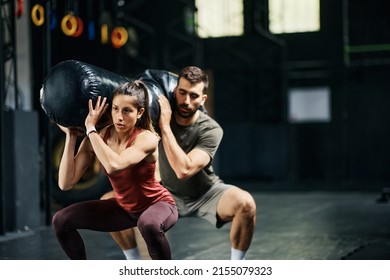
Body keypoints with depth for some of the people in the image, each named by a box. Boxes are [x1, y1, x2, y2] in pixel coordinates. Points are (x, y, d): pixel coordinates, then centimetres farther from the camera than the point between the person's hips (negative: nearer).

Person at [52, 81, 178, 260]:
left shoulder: (147, 138, -27)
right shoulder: (98, 138, -14)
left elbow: (114, 166, -46)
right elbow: (65, 183, -19)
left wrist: (90, 128, -35)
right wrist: (71, 136, -21)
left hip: (158, 205, -5)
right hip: (123, 208, 6)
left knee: (148, 224, -41)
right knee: (62, 220, -4)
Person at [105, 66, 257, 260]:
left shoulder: (211, 130, -24)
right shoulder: (159, 115, -15)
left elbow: (184, 170, -37)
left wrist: (165, 126, -35)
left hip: (205, 194, -3)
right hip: (169, 194, 3)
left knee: (245, 203, -34)